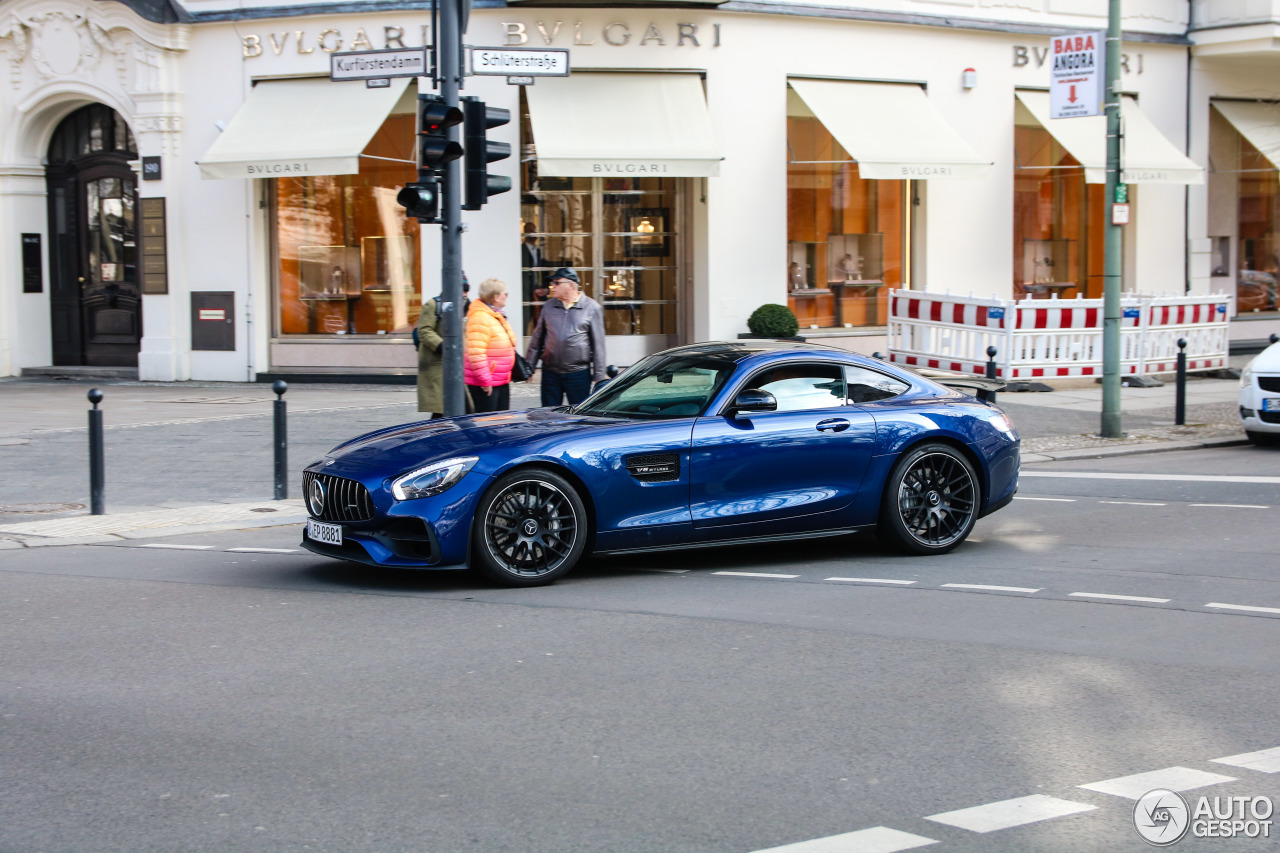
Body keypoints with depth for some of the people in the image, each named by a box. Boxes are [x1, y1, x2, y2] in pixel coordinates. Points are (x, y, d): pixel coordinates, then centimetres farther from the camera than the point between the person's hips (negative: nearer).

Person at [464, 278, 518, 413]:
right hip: (485, 385, -10)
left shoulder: (498, 316, 15)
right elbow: (475, 352, -25)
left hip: (502, 381, 10)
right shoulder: (480, 317, -18)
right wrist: (484, 380, -24)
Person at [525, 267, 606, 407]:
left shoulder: (592, 308, -1)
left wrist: (599, 377, -3)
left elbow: (598, 345, 0)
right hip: (550, 373, 3)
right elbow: (537, 339, 14)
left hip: (578, 374, -3)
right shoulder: (549, 306, 9)